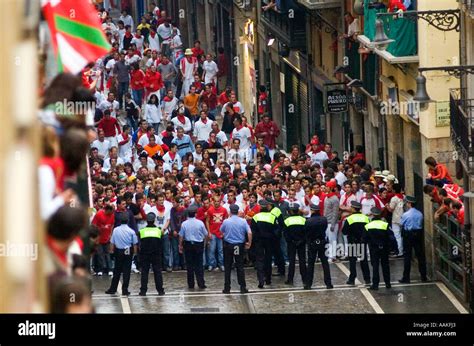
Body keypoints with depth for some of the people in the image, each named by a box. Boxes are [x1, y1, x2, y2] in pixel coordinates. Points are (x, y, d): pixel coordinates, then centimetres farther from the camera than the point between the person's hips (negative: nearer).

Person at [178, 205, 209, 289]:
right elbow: (206, 234, 0)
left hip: (188, 245, 1)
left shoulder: (184, 224, -9)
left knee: (189, 265, 8)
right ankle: (201, 284, 0)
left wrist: (180, 246, 9)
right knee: (199, 265, 4)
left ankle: (191, 284, 11)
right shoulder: (200, 223, -10)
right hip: (199, 245, 0)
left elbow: (181, 236, -3)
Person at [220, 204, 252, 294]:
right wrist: (249, 243, 2)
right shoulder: (243, 221, -7)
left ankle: (227, 288, 7)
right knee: (240, 267, 7)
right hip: (240, 245, 1)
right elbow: (249, 233, -10)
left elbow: (221, 231, 6)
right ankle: (243, 287, 6)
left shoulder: (226, 221, -9)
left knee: (227, 267, 7)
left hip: (228, 246, -1)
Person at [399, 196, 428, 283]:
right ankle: (424, 277, 14)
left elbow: (401, 224, -3)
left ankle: (406, 278, 3)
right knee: (420, 255, 10)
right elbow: (421, 224, 6)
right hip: (418, 234, 4)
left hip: (408, 235, -4)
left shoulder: (406, 215, -14)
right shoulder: (420, 214, -1)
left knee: (407, 256, 2)